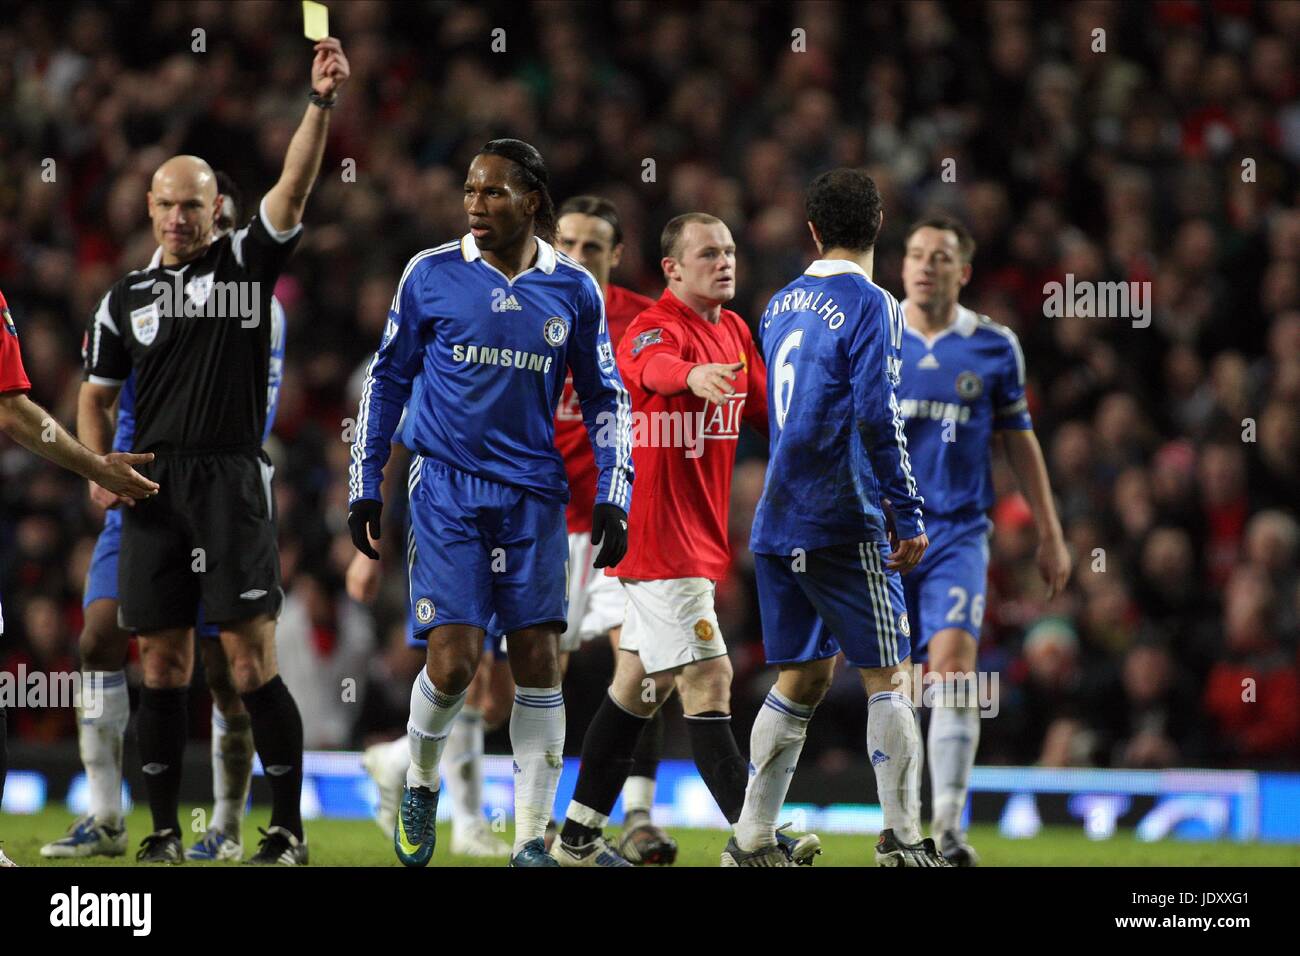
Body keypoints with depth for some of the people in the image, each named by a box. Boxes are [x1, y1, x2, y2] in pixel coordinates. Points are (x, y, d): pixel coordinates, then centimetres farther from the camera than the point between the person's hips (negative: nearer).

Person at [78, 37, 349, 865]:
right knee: (164, 664, 5)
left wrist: (322, 103, -23)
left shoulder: (249, 262, 5)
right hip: (152, 486, 4)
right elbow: (96, 397, 19)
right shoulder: (127, 298, 14)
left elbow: (295, 184, -9)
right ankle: (164, 831, 10)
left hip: (234, 479, -3)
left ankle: (288, 829, -5)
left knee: (253, 659, -8)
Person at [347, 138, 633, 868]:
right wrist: (365, 482, 8)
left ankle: (532, 838, 4)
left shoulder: (574, 290, 4)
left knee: (539, 663, -2)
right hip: (447, 486, -2)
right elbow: (389, 377, 10)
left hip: (534, 493, 2)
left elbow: (605, 398, 13)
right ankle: (421, 786, 18)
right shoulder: (432, 275, 1)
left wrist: (613, 498, 5)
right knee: (455, 662, -11)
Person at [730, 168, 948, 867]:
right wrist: (908, 516, -11)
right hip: (844, 522, -7)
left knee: (803, 678, 12)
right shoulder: (870, 305, -9)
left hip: (777, 521, 7)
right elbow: (878, 417, -16)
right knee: (887, 676, -2)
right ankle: (901, 840, -6)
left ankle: (751, 842, 9)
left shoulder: (779, 306, 13)